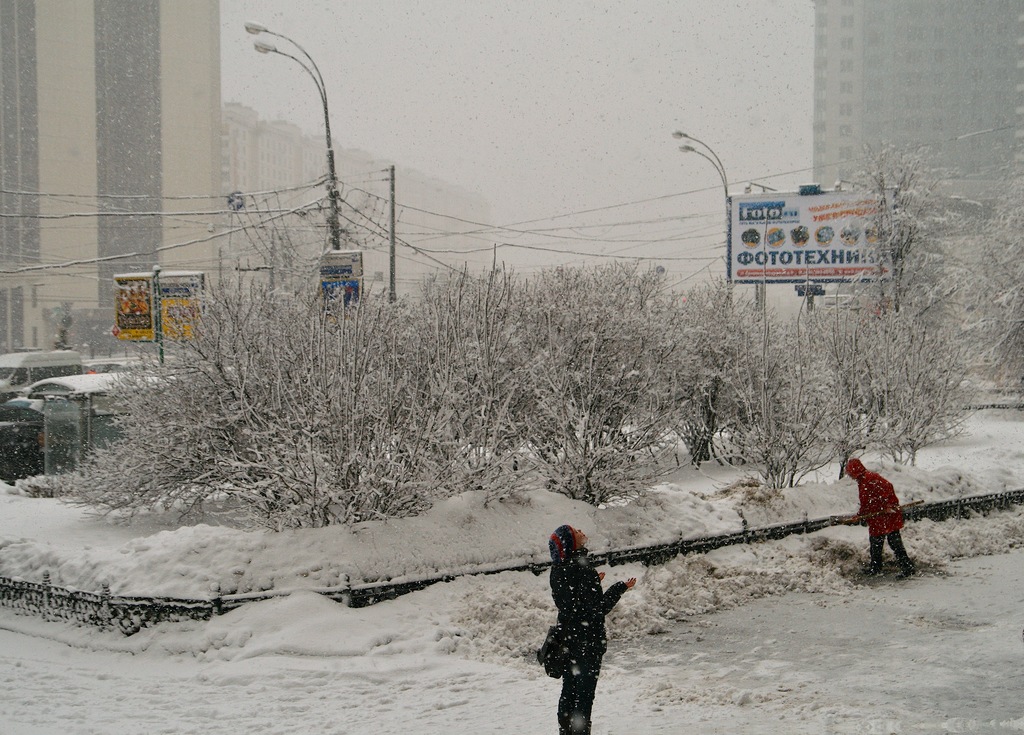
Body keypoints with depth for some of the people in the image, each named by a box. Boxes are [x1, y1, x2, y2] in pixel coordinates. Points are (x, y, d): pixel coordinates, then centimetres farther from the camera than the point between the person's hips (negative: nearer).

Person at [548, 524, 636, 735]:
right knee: (584, 694, 1)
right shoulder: (582, 568, -22)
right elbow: (598, 609, -21)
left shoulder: (558, 569, 2)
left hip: (567, 638, 8)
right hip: (587, 641, -8)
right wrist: (621, 588, -11)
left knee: (568, 691, 18)